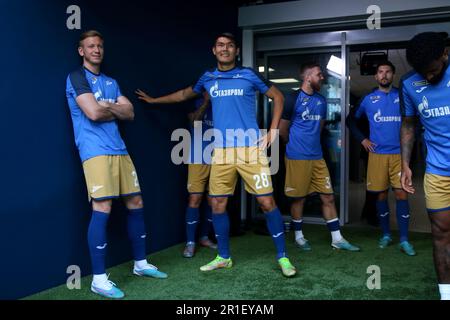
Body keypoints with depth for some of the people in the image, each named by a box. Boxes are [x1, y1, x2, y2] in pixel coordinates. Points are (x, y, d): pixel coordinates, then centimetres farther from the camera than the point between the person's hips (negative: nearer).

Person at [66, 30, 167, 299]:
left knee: (136, 204, 10)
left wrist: (107, 106, -5)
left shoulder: (111, 81, 21)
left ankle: (141, 264, 24)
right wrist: (117, 109, 2)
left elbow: (130, 113, 12)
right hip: (95, 151, -8)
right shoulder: (77, 77, -1)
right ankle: (99, 279, -3)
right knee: (102, 209, -12)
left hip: (119, 150, 8)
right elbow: (93, 113, -15)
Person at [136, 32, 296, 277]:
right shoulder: (208, 78, 12)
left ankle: (282, 257, 9)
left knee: (266, 202, -5)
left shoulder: (248, 75, 2)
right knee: (217, 204, 5)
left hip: (251, 148, -3)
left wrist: (272, 132, 2)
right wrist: (154, 100, 36)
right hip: (221, 150, 4)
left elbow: (277, 97, 10)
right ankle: (224, 257, 22)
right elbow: (185, 94, 30)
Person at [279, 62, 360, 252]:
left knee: (328, 197, 6)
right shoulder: (294, 99, -8)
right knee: (298, 198, 4)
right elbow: (283, 129, -2)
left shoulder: (321, 100, 12)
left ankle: (337, 239, 13)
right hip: (297, 158, -6)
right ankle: (299, 237, 20)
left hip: (317, 157, 6)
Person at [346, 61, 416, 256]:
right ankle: (386, 234, 20)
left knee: (401, 193, -5)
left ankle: (404, 240, 1)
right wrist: (362, 139, 6)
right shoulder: (368, 99, 6)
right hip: (377, 153, 0)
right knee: (381, 194, 6)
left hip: (399, 153, 0)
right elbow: (350, 119, 14)